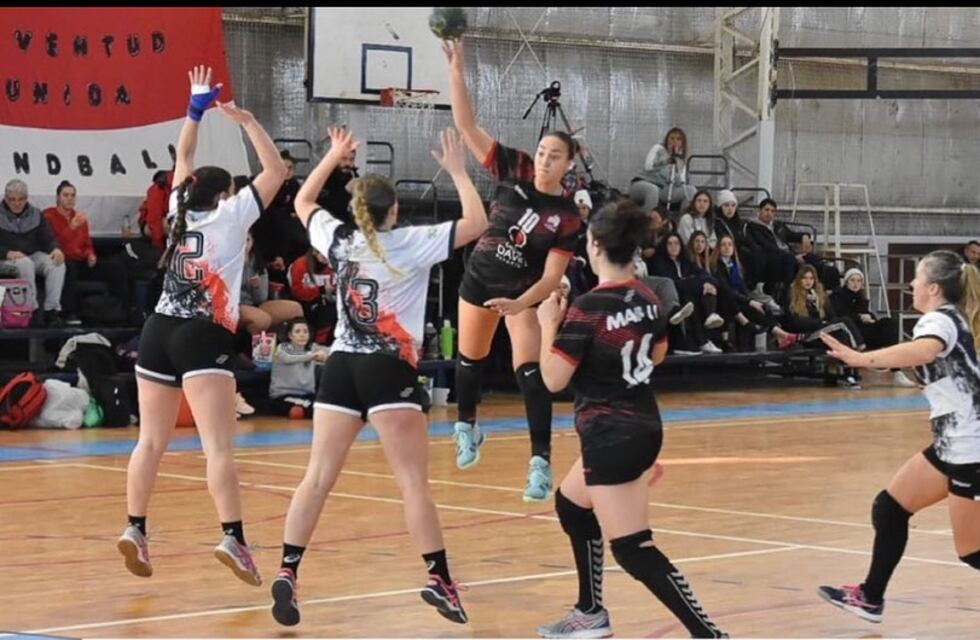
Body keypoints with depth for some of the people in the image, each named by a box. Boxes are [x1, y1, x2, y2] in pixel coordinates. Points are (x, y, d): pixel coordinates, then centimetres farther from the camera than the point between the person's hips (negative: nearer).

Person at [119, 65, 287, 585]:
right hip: (203, 337, -6)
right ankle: (232, 538, -25)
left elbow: (183, 160, 27)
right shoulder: (230, 216, -1)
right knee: (218, 446, -14)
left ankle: (135, 529, 8)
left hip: (159, 330, 6)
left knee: (151, 441, 11)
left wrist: (195, 110, 29)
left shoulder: (180, 211, 12)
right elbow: (275, 171, 1)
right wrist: (246, 121, 6)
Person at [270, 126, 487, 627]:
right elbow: (476, 224, -2)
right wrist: (458, 171, 6)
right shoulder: (410, 244, -4)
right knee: (414, 483, -5)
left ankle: (287, 573, -7)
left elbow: (303, 202, 27)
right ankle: (438, 579, -10)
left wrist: (334, 156, 31)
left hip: (340, 367, 4)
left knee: (318, 477, 2)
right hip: (389, 370, -4)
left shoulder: (338, 241, 8)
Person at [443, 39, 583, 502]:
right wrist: (455, 70, -29)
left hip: (524, 291, -3)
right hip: (479, 277, 3)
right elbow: (466, 125, -18)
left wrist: (518, 305, -36)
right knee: (471, 359, 19)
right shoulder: (514, 170, -14)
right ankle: (467, 429, 45)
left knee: (529, 370, -16)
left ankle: (541, 463, -15)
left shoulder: (567, 216, -18)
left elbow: (551, 277, -20)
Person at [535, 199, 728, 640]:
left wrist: (549, 325, -2)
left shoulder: (588, 308, -19)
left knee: (633, 550, -9)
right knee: (571, 504, 29)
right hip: (645, 426, 9)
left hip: (611, 436, -9)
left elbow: (554, 379, -15)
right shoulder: (648, 300, 4)